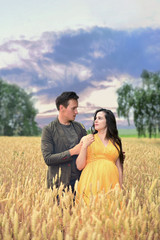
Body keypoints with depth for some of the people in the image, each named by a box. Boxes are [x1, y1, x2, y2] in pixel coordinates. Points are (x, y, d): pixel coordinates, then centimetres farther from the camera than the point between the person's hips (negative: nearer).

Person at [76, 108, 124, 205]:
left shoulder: (116, 142, 12)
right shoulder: (87, 139, 6)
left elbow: (119, 167, 12)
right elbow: (79, 166, 1)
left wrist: (120, 189, 7)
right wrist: (84, 146, -10)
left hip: (110, 182, 2)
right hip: (91, 182, -1)